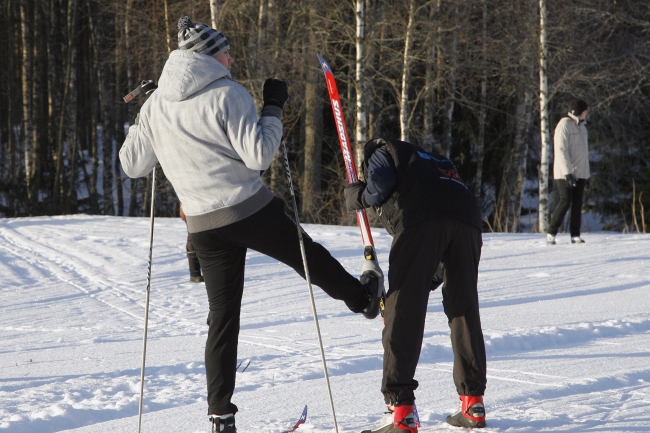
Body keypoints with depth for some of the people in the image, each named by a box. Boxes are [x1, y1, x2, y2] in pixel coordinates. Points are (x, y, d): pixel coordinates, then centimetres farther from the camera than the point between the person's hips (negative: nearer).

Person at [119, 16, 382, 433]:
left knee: (223, 316, 9)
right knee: (307, 255, 22)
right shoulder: (227, 95, -12)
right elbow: (258, 154, -17)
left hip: (204, 225, 5)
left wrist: (146, 127, 27)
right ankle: (363, 297, 47)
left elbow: (133, 164, 11)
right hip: (251, 210, -4)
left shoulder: (157, 104, 5)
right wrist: (274, 109, -5)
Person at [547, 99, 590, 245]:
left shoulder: (582, 127, 17)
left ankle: (575, 235, 5)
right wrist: (567, 173, -24)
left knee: (577, 204, 3)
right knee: (566, 201, -15)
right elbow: (561, 150, -17)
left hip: (579, 173, 8)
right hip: (565, 174, -8)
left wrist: (587, 175, 20)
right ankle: (551, 233, -8)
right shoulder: (564, 125, -9)